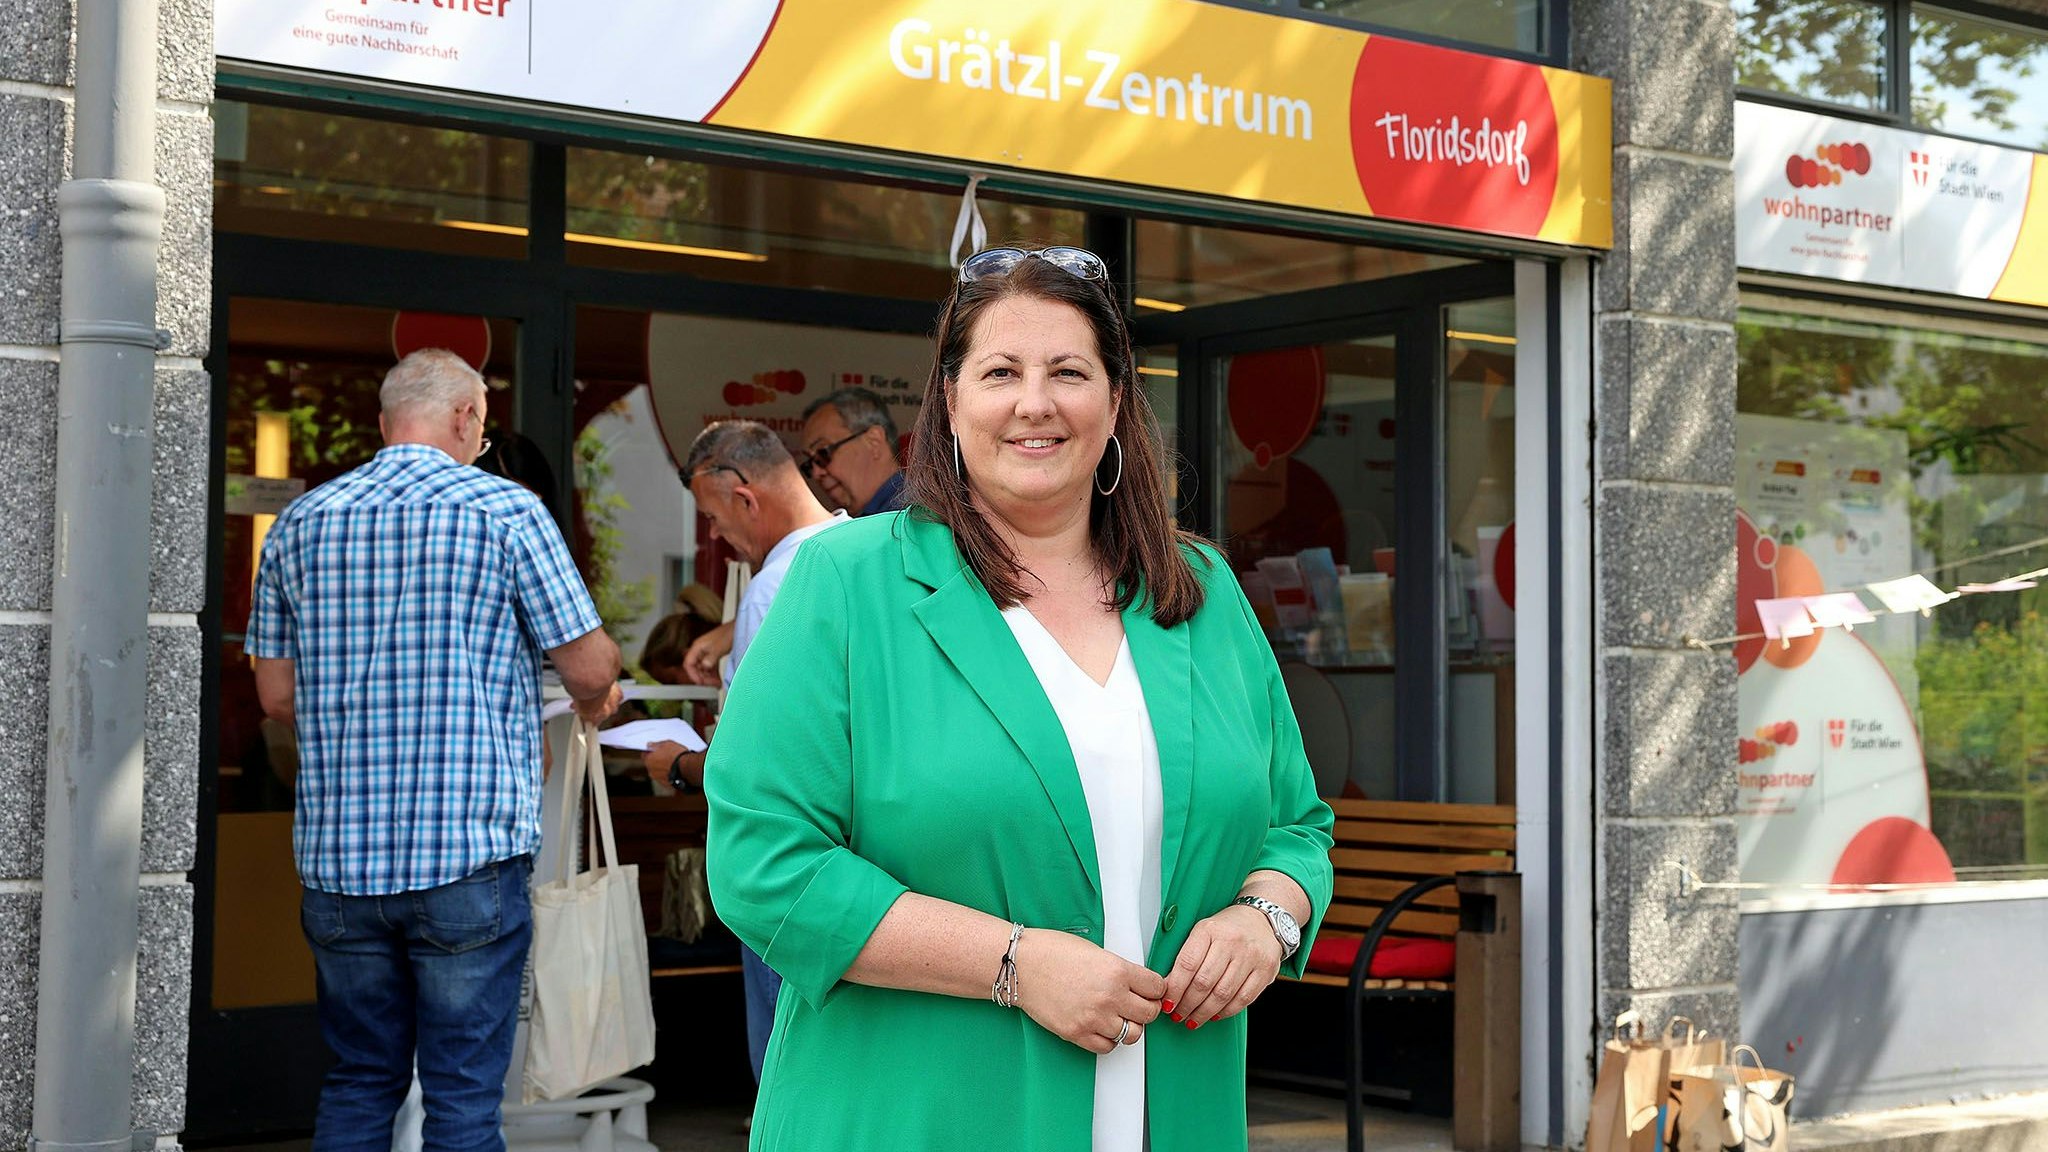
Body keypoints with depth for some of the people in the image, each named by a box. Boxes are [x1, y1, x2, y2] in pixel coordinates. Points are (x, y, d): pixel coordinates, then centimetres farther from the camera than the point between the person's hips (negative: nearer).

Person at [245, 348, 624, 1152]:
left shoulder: (301, 522, 9)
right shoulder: (506, 511, -5)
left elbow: (276, 695, 11)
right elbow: (589, 667, -3)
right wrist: (598, 694, 20)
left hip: (337, 854, 5)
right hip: (468, 853, -4)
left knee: (357, 1085, 14)